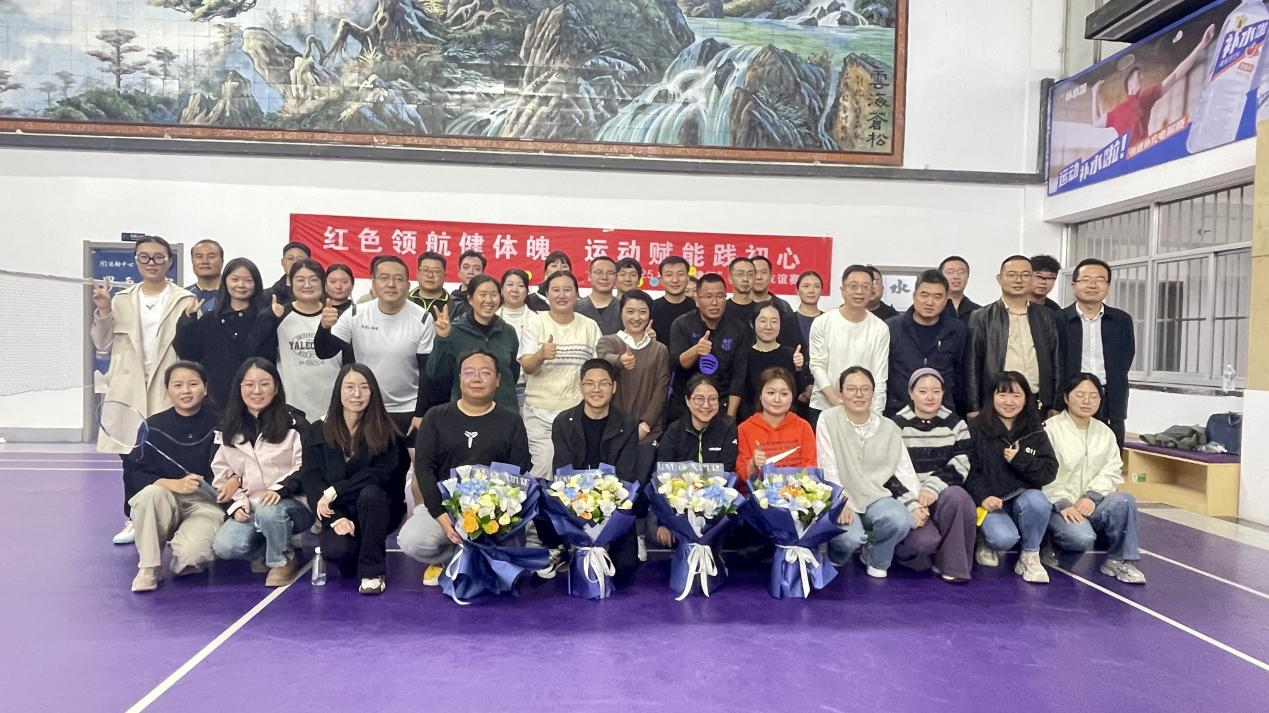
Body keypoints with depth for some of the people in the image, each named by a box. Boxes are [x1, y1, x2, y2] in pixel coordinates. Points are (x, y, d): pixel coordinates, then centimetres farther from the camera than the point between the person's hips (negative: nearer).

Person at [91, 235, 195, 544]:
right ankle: (133, 520, 21)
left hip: (167, 391, -3)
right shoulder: (122, 299, 11)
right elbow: (103, 344, 9)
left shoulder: (184, 300, 0)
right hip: (129, 391, 4)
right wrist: (103, 311, -4)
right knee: (131, 457, 8)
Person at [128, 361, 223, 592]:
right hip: (166, 503, 2)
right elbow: (140, 474, -2)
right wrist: (174, 484, -20)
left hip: (207, 502, -2)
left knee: (191, 553, -30)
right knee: (151, 493, -33)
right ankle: (148, 568, -15)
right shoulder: (154, 426, 1)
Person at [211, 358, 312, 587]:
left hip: (291, 504, -4)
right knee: (224, 547, -23)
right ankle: (271, 547, 8)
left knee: (269, 511, -38)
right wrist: (237, 503, -6)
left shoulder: (293, 424, -4)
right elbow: (222, 473, 10)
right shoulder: (228, 428, 9)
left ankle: (282, 560, -7)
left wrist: (280, 489, -24)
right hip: (249, 508, 4)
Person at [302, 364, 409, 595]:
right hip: (336, 513, 1)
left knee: (370, 492, -35)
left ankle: (372, 571, -21)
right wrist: (335, 518, -20)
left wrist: (334, 491, -22)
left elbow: (383, 474, -15)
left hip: (375, 509, -1)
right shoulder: (319, 431, 3)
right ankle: (352, 561, 9)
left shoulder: (385, 432, -2)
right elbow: (311, 480, -4)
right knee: (337, 550, -30)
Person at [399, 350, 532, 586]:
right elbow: (423, 468, -1)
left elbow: (521, 473, 2)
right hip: (444, 504, 1)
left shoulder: (511, 421, 6)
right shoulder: (436, 417, 7)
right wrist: (441, 516, -14)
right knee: (411, 541, -27)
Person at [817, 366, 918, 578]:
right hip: (842, 500, -3)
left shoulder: (889, 428, 10)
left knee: (900, 520, -29)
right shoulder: (828, 420, -1)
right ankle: (837, 559, 9)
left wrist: (914, 504, -10)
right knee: (850, 537, -32)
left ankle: (875, 559, 5)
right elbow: (828, 468, -7)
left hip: (876, 497, 3)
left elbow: (905, 471, 5)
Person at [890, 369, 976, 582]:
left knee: (957, 495, -34)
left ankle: (953, 565, -18)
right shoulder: (897, 426, 2)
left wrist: (932, 489, -20)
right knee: (924, 539, -31)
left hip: (944, 496, 3)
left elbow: (959, 467, -3)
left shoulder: (956, 425, 8)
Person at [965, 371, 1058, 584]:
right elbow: (967, 469, -6)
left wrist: (1020, 459, -15)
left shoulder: (1035, 431, 7)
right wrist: (982, 497, -19)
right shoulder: (976, 428, -2)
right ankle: (985, 539, 11)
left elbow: (1049, 472, 0)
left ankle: (1030, 556, -8)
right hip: (989, 501, -2)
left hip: (1023, 496, 3)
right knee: (1005, 538, -30)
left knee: (1037, 501, -33)